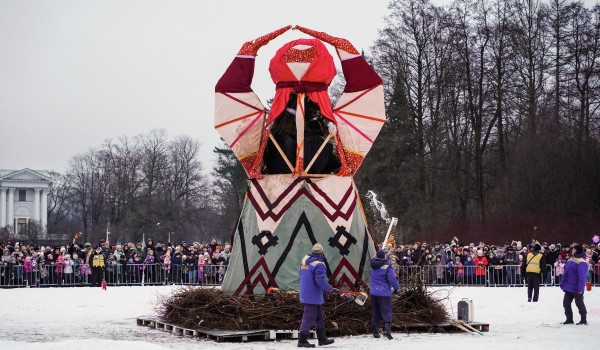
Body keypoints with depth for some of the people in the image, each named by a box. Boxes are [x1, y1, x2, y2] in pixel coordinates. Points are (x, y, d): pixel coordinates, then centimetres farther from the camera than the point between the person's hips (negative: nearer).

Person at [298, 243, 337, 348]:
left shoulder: (305, 260, 6)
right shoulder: (319, 265, -20)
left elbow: (302, 276, 16)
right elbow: (321, 281, -24)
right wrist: (331, 289, -12)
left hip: (306, 294, 9)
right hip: (313, 295, -9)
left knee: (319, 316, 18)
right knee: (309, 317, -5)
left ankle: (322, 339, 25)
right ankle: (302, 340, -3)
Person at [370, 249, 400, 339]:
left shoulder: (373, 265, 1)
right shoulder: (387, 266, -14)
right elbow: (391, 278, -16)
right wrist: (397, 288, -3)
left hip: (374, 292, 5)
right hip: (384, 293, -5)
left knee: (375, 312, 13)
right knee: (386, 311, -4)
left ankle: (375, 331, 14)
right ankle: (387, 328, -23)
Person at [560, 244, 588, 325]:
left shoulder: (581, 262, -17)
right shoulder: (570, 260, 10)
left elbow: (582, 277, -21)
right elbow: (565, 273, 16)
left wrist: (580, 288, -25)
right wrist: (562, 283, 14)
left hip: (576, 288, -8)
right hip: (568, 287, 8)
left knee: (579, 303, 3)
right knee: (566, 303, 9)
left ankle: (584, 320, 15)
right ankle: (569, 319, 18)